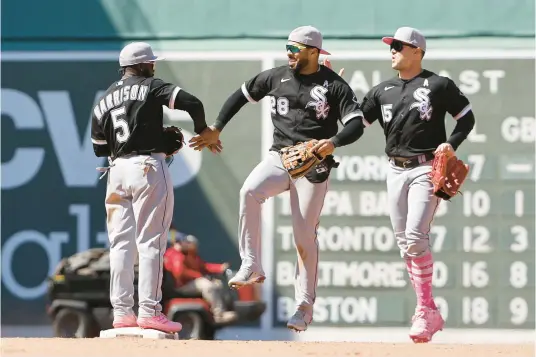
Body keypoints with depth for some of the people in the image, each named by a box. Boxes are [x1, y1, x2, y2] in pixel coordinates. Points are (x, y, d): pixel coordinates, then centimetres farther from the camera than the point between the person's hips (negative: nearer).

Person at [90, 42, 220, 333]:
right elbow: (191, 103, -13)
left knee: (121, 243, 6)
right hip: (148, 167, -5)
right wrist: (202, 129, 3)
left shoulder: (104, 100, 15)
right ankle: (149, 312, -9)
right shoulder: (152, 87, -1)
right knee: (150, 242, -5)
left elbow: (98, 147, 16)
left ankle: (121, 312, 3)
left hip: (117, 170, 6)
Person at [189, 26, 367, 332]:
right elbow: (242, 95, 18)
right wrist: (216, 130, 12)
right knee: (250, 191, -28)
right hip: (279, 157, 3)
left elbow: (356, 123, -9)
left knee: (305, 237, -2)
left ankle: (305, 306, 9)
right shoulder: (277, 77, 8)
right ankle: (251, 267, -24)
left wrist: (334, 141, -28)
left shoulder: (334, 85, -4)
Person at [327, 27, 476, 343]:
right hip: (396, 171, 6)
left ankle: (425, 311, -14)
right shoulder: (383, 91, 13)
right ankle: (430, 314, 12)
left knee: (416, 237, -19)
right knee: (405, 244, 5)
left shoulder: (439, 85, -2)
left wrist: (452, 144, -13)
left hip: (426, 168, -6)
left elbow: (467, 118, 3)